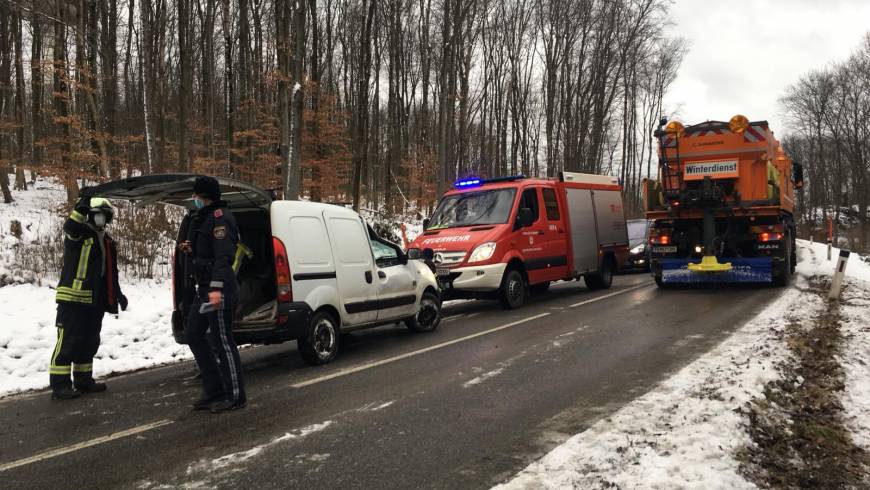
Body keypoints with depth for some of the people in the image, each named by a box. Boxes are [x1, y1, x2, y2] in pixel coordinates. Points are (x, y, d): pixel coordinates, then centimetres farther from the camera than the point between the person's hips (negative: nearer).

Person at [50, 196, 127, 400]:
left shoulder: (108, 242, 19)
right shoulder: (79, 233, -3)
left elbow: (111, 273, 24)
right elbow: (70, 227, -30)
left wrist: (118, 294, 20)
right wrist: (81, 208, -43)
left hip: (95, 300, 8)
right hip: (73, 298, -8)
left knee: (90, 341, 14)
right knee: (69, 341, -7)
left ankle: (83, 380, 25)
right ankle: (59, 384, -2)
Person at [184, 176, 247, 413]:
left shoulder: (219, 217, -13)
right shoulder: (205, 218, 18)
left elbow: (224, 255, -24)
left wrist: (217, 287, -31)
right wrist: (192, 249, 14)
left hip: (219, 290, -11)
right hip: (205, 289, 11)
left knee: (222, 341, -5)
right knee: (193, 334, 15)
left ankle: (236, 396, 6)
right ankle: (214, 391, 22)